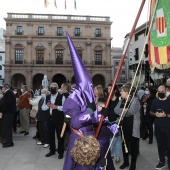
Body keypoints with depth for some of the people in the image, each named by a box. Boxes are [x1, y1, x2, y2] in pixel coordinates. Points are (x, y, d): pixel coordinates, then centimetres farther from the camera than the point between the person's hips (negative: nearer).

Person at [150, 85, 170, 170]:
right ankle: (162, 161, 27)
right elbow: (151, 112, 13)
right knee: (160, 145, 13)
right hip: (158, 128, 4)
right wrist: (155, 114, -7)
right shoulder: (155, 101, 6)